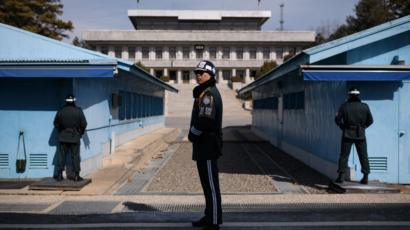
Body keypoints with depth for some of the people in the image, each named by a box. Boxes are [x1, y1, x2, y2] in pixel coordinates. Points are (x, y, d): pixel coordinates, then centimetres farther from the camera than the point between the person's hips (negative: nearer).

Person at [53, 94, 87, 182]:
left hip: (63, 137, 2)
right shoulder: (78, 111, -8)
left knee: (61, 156, 9)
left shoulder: (60, 112, -2)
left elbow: (56, 123, 6)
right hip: (75, 137, -1)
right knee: (75, 156, 3)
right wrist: (80, 132, 11)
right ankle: (76, 175, 3)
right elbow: (84, 124, -5)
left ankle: (59, 174, 10)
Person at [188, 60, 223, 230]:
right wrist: (193, 135, 5)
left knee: (211, 184, -6)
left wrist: (192, 135, -9)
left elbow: (205, 120, -24)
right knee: (207, 183, 16)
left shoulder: (209, 93, -15)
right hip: (203, 146, 10)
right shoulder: (203, 93, 19)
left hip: (208, 146, -10)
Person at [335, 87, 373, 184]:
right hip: (360, 134, 1)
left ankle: (341, 176, 2)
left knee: (344, 155, 5)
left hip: (348, 134, -1)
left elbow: (338, 120, -4)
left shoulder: (344, 106, -5)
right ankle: (366, 176, 9)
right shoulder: (364, 106, -2)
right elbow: (370, 120, 3)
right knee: (363, 156, 9)